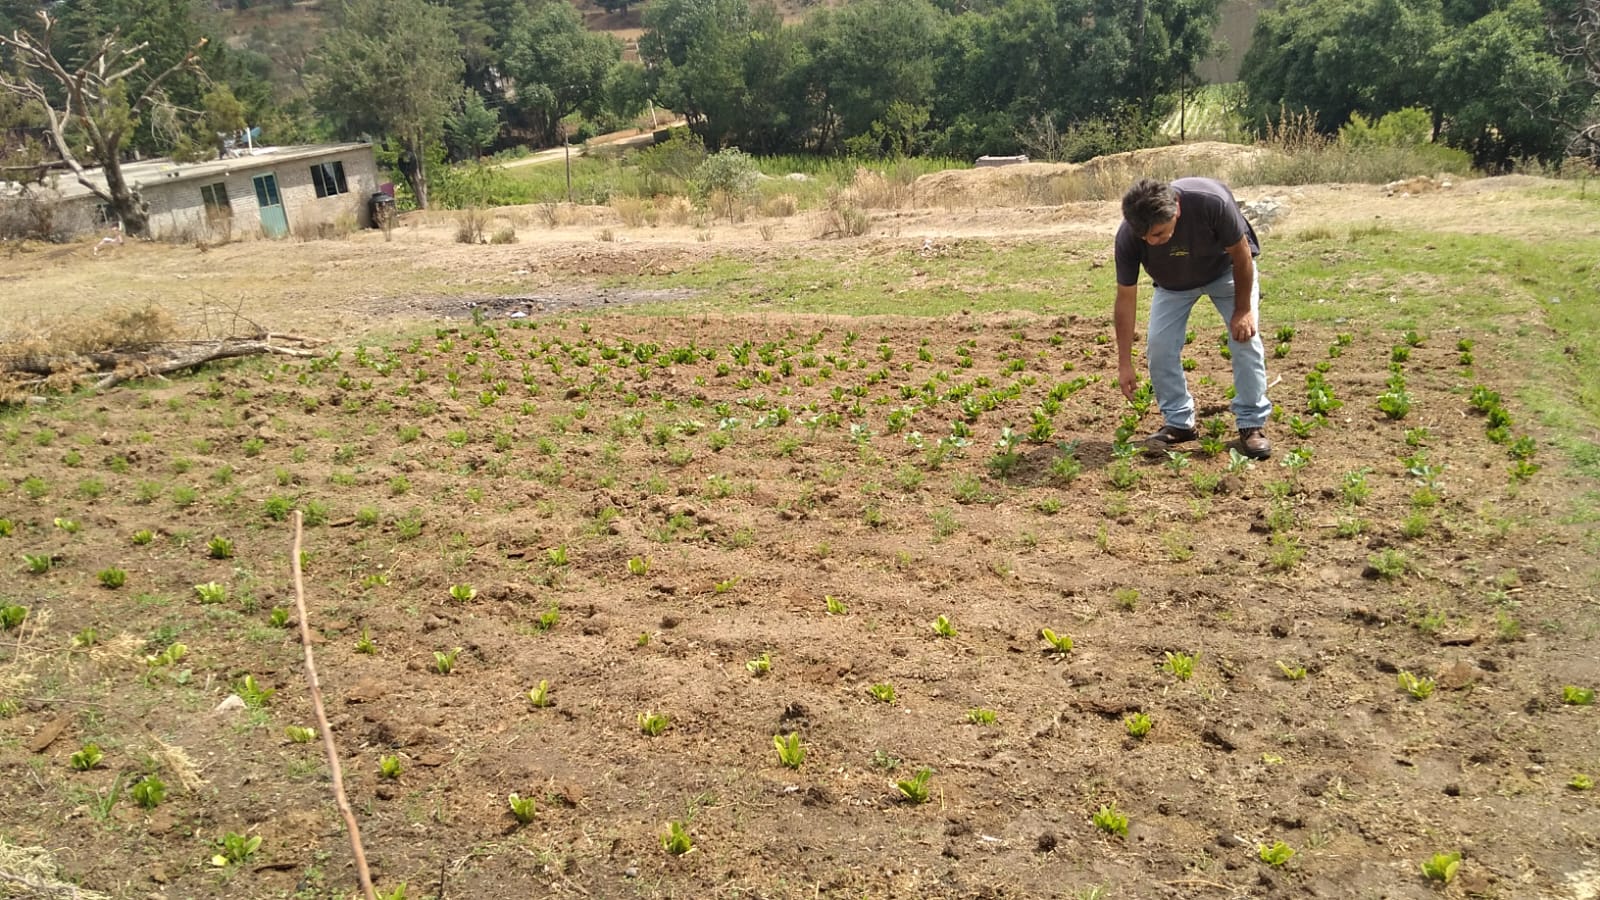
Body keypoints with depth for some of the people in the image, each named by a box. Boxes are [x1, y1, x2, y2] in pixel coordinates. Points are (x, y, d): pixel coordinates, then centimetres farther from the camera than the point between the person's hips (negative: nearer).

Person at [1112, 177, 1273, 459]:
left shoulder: (1211, 201, -41)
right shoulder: (1128, 237, -33)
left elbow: (1241, 253, -23)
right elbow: (1125, 298, -23)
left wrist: (1243, 309, -16)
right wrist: (1124, 364, -22)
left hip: (1226, 269, -2)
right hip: (1173, 282, 2)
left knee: (1245, 337, -13)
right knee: (1159, 346, -11)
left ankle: (1252, 423, -1)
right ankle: (1178, 422, 5)